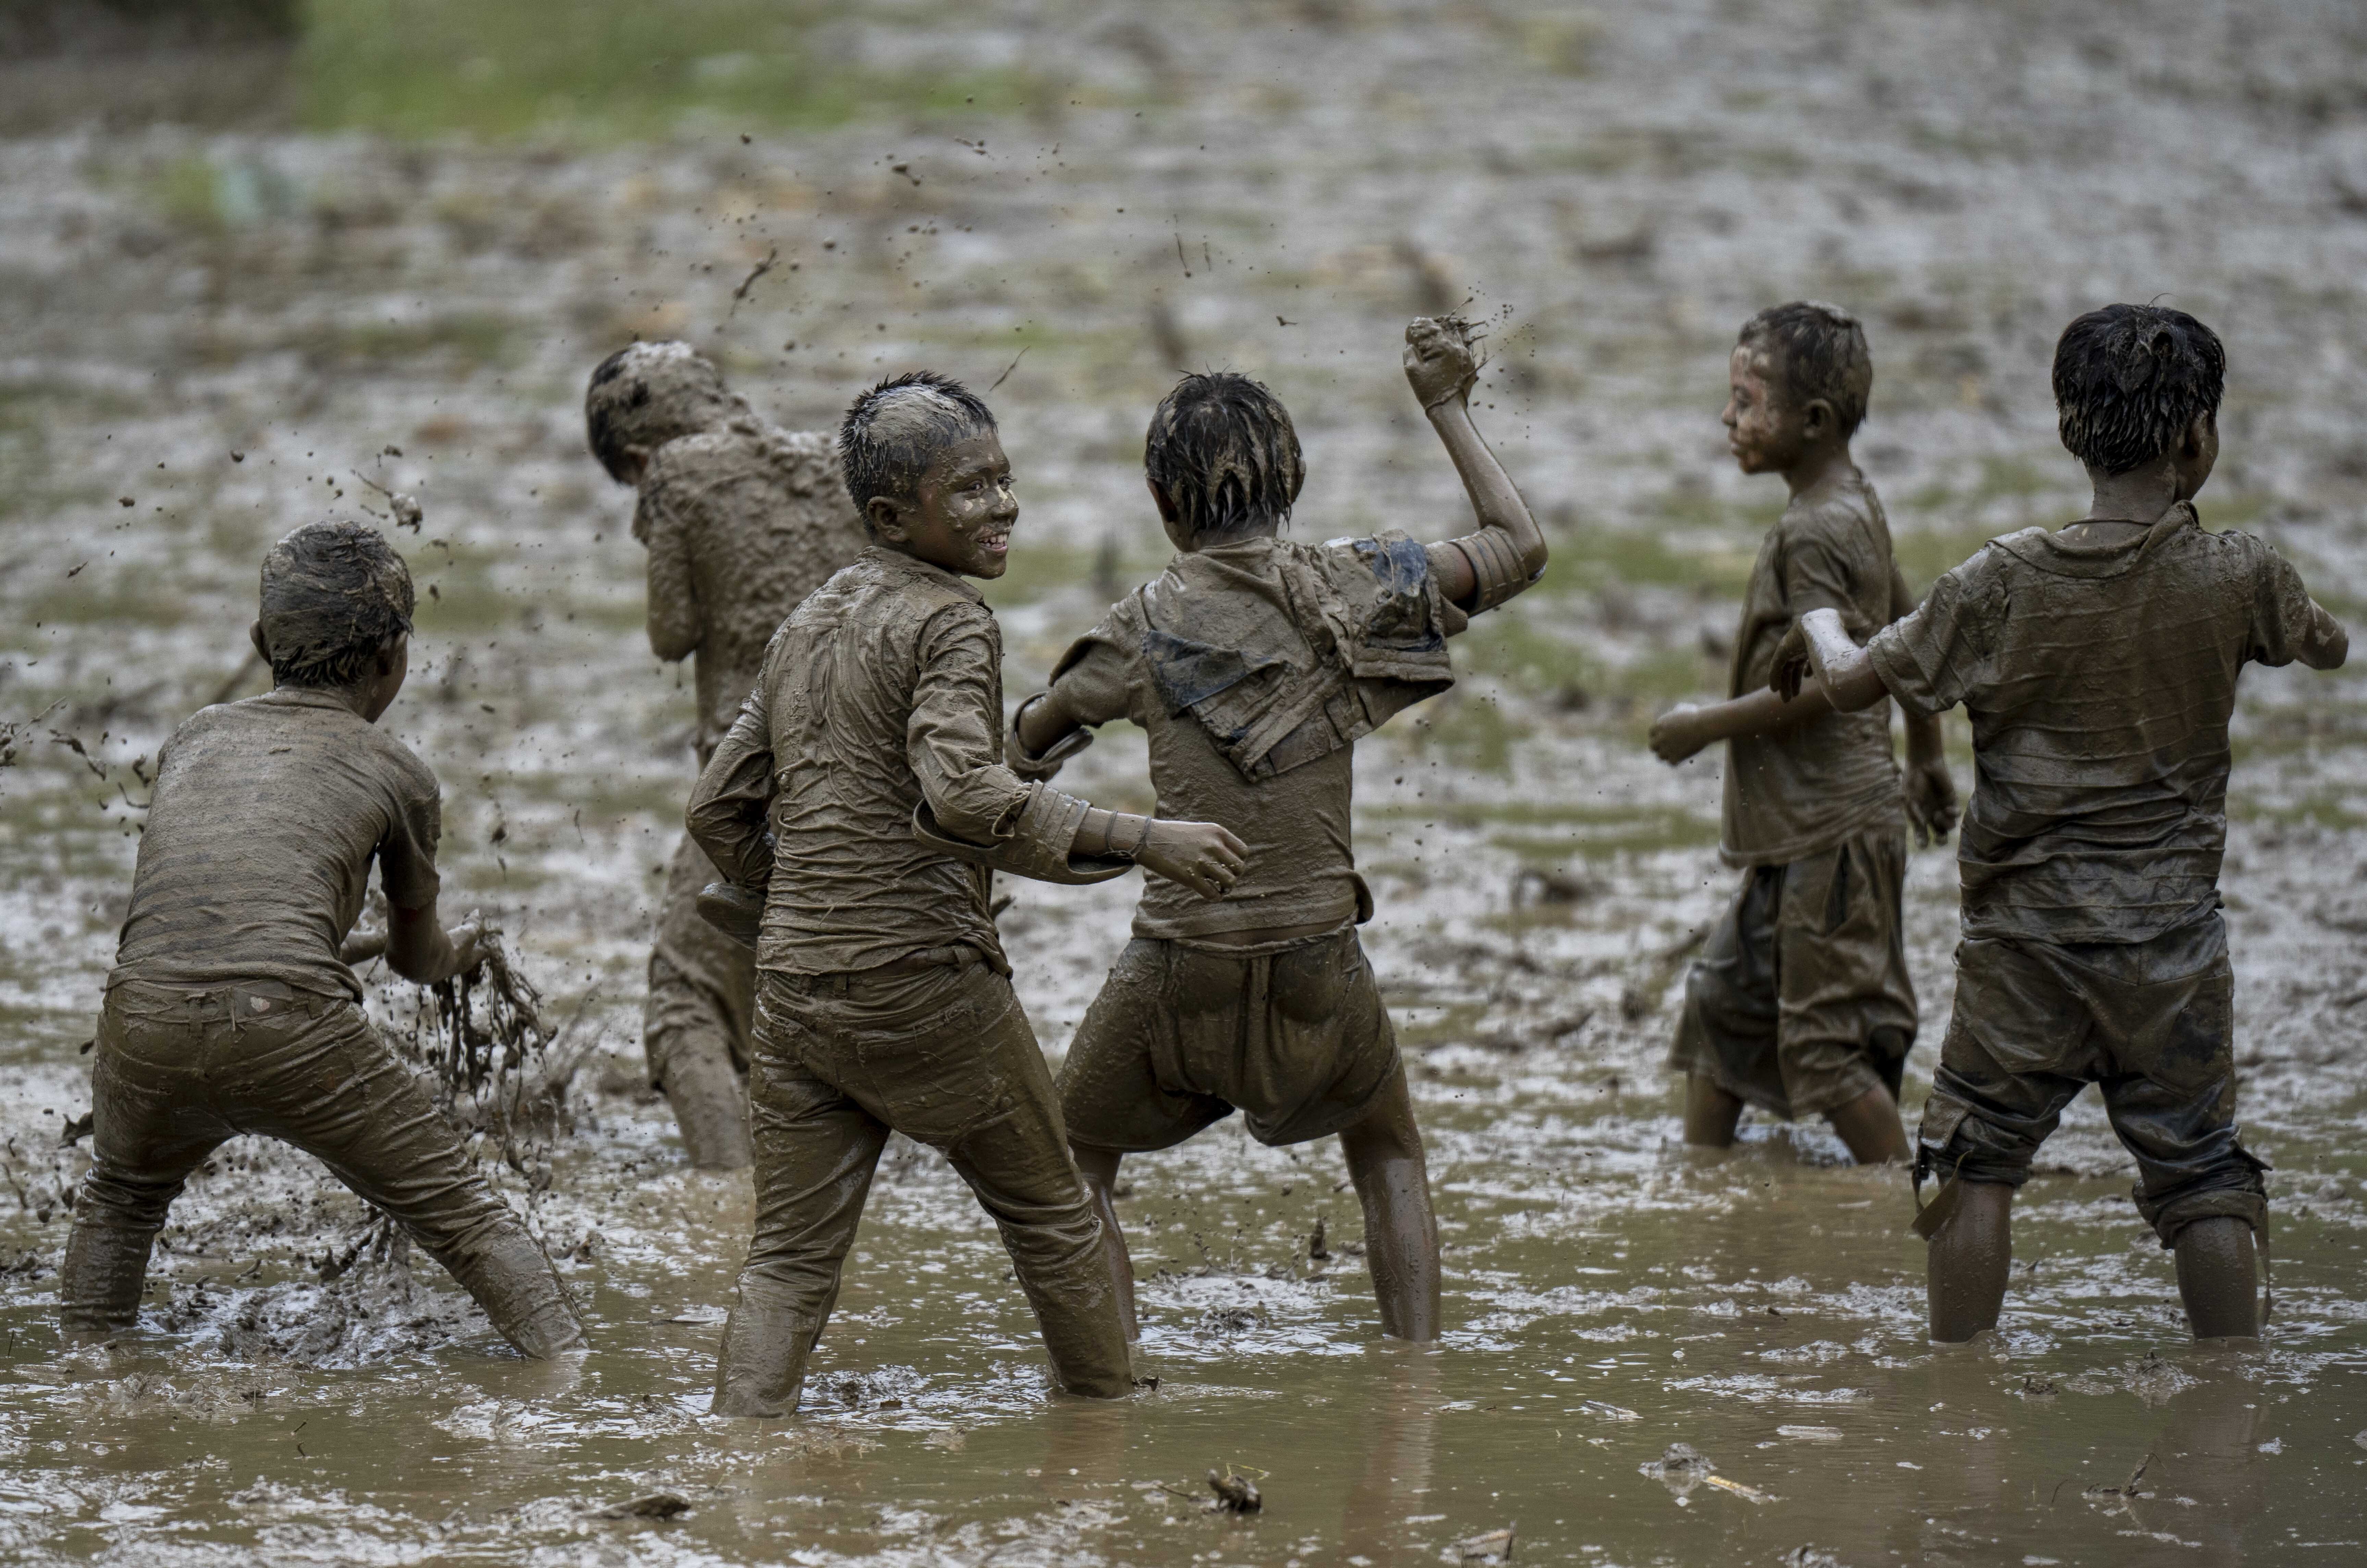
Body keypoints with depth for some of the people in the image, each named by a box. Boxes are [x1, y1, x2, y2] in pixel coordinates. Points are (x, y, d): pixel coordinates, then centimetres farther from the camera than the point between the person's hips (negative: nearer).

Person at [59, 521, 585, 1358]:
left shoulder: (194, 738, 26)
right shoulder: (396, 772, 17)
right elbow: (417, 955, 32)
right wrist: (460, 950, 58)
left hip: (146, 1015, 3)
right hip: (293, 1024, -3)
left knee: (122, 1194, 34)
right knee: (462, 1215, 9)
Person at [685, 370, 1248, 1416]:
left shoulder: (808, 625, 15)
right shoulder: (950, 623, -10)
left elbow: (719, 811, 19)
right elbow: (962, 792, -27)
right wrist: (1142, 841, -27)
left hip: (793, 989, 7)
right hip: (924, 979, -6)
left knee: (791, 1259, 7)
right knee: (1049, 1212, 14)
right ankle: (1109, 1413, 25)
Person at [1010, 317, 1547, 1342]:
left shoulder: (1148, 626, -6)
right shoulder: (1345, 589, -4)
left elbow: (1032, 738, 9)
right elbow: (1518, 548, 9)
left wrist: (1034, 743, 32)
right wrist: (1448, 410, 16)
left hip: (1178, 970, -2)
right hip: (1318, 968, 2)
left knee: (1070, 1166, 21)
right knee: (1389, 1155, 28)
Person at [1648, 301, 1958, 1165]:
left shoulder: (1812, 532, -20)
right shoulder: (1858, 507, 11)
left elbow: (1824, 679, -26)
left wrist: (1707, 724, -16)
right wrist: (1926, 759, 29)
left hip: (1831, 830, -10)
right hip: (1796, 829, 10)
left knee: (1824, 1045, -4)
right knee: (1726, 998, 17)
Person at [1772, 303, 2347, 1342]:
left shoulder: (2005, 584, -10)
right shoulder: (2238, 578, -8)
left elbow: (1855, 688, -1)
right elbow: (2327, 647, 15)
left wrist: (1818, 628, 21)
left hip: (2025, 930, 0)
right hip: (2172, 933, 1)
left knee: (1977, 1169, 10)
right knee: (2202, 1179, 7)